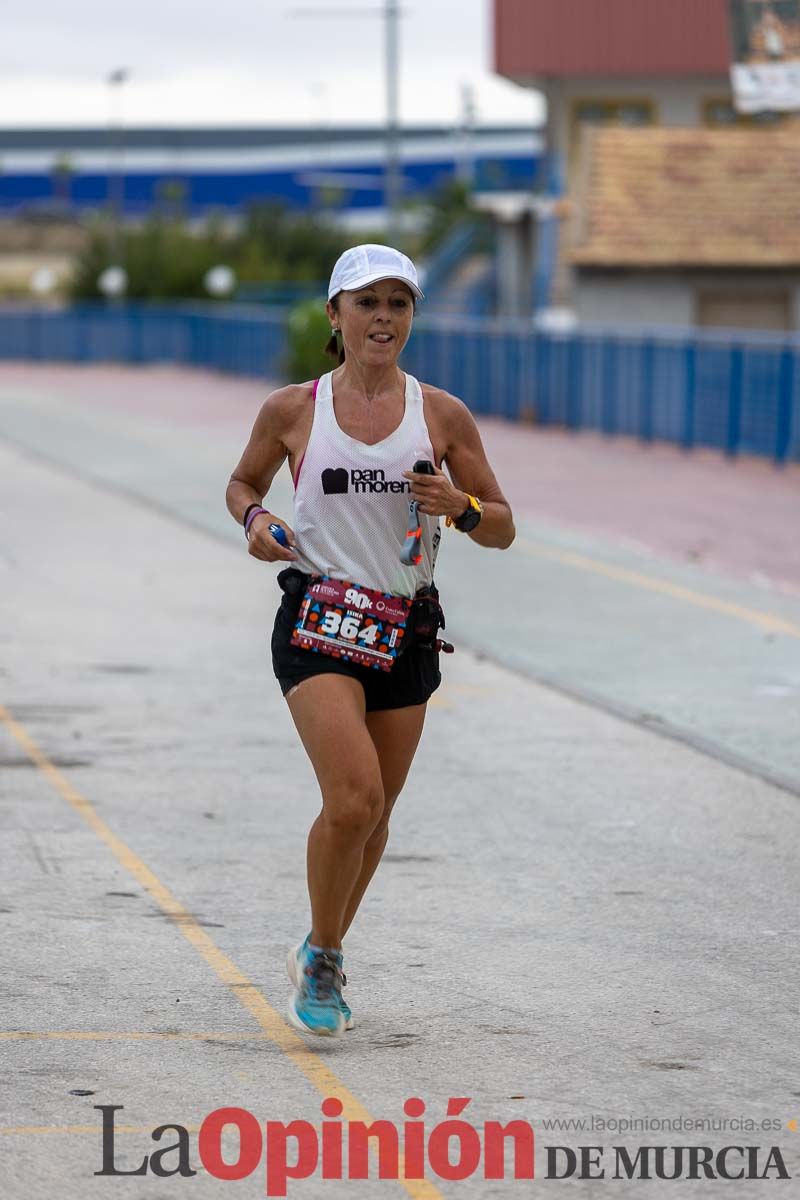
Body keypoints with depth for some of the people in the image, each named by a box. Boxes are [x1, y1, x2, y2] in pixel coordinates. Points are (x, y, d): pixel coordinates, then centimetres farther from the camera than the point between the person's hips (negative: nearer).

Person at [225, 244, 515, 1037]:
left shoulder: (442, 415, 4)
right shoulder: (292, 410, 1)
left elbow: (502, 529, 8)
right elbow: (243, 482, 19)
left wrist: (460, 507, -13)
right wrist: (255, 519, -3)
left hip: (406, 633, 3)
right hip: (319, 622, -3)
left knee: (373, 814, 10)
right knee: (354, 800, -19)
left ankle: (323, 959, 33)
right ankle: (321, 957, 3)